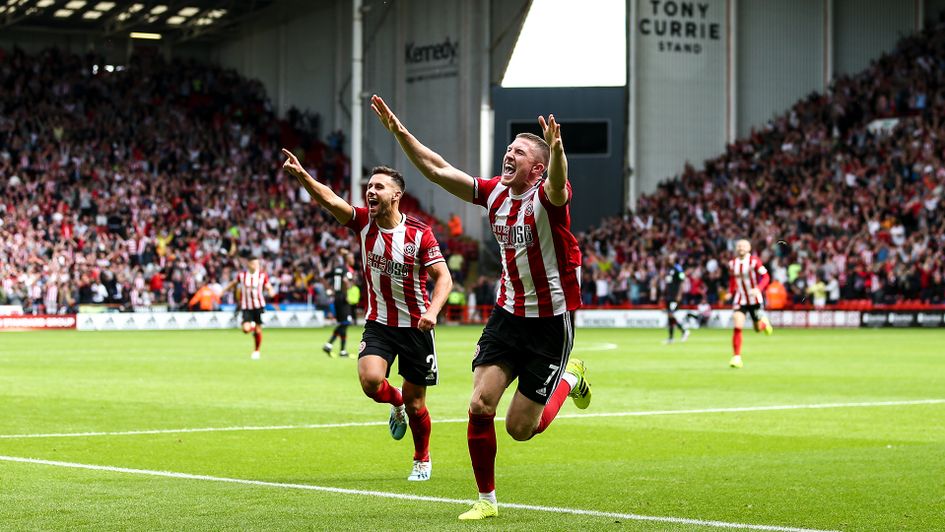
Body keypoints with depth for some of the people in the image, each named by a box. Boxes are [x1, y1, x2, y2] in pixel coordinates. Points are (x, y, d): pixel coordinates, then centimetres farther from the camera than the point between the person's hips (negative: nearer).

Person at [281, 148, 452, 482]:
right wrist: (300, 175, -36)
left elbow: (443, 277, -12)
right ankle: (396, 404, 14)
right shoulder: (363, 222, -5)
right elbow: (328, 199, -19)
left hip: (415, 326, -2)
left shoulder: (419, 233, -13)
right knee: (370, 379, -23)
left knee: (414, 403, 4)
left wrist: (432, 311, -29)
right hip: (378, 323, 2)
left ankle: (422, 460, 31)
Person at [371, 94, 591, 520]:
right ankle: (486, 500, 6)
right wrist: (399, 131, -4)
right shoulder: (495, 193, 1)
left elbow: (557, 184, -42)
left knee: (520, 428, 0)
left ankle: (571, 377, 29)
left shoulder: (548, 196, -17)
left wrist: (557, 150, -63)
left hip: (551, 321, -5)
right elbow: (437, 170, 4)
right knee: (480, 405, -10)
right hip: (508, 313, 5)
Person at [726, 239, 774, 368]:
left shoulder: (754, 261, -12)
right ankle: (737, 357, -11)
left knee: (759, 329, 8)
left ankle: (764, 321, 46)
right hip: (740, 300, 2)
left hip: (755, 299, -2)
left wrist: (758, 289, -29)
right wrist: (730, 292, 6)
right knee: (737, 327, -15)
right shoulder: (732, 263, 1)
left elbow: (766, 277, -14)